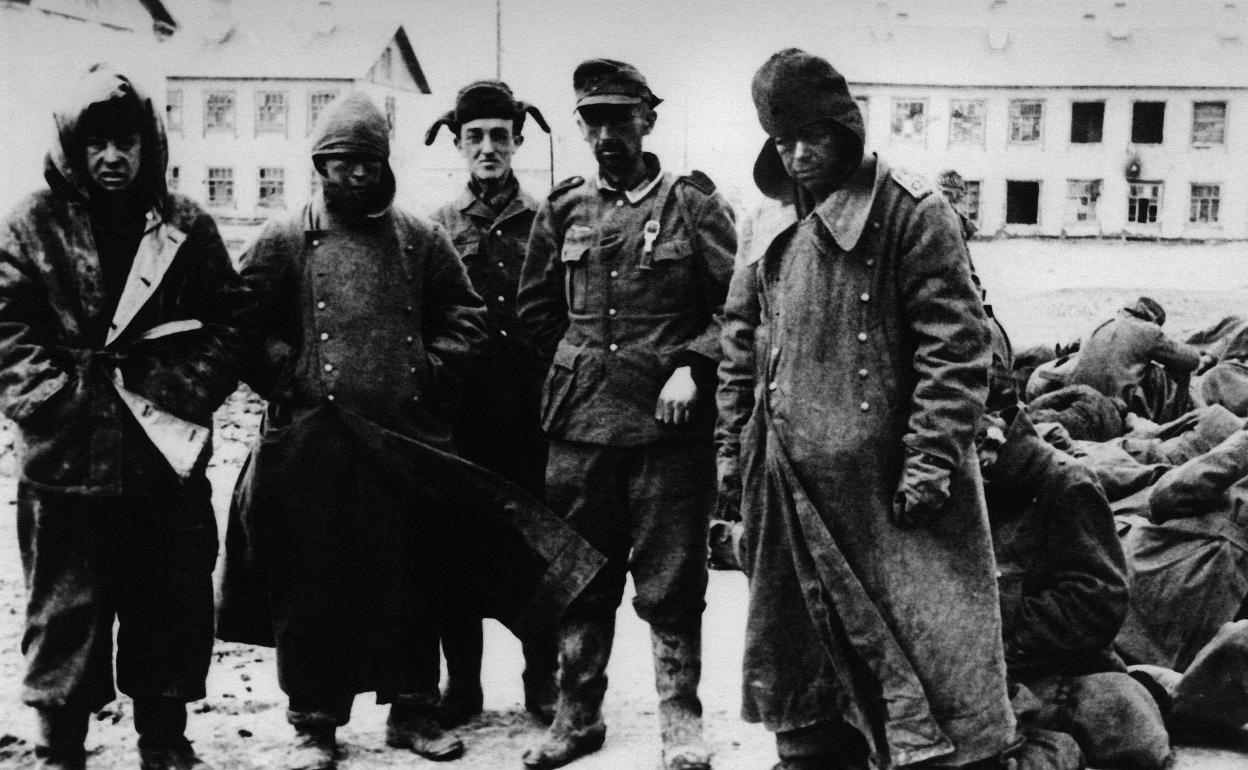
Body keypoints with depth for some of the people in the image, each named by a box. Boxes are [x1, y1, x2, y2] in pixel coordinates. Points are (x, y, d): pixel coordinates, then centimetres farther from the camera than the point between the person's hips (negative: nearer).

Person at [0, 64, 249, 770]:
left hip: (171, 459, 2)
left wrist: (186, 393, -9)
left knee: (174, 609, 13)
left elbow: (230, 322, 4)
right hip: (67, 463, -2)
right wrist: (62, 400, -16)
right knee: (66, 613, 9)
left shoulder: (187, 228, 5)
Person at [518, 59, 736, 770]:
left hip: (669, 423, -3)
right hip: (579, 423, 4)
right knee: (581, 578, 12)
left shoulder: (693, 204, -1)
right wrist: (581, 361, 9)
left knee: (671, 584, 3)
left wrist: (692, 366, -13)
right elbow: (537, 307, 18)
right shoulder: (565, 209, 9)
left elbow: (737, 304, -4)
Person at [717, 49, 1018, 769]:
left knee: (922, 647, -6)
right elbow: (741, 350, 19)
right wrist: (734, 448, 14)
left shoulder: (912, 213, -8)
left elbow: (957, 344, -13)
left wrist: (932, 458, -18)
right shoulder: (773, 234, 12)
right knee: (802, 654, 16)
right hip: (791, 489, 7)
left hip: (887, 488, -6)